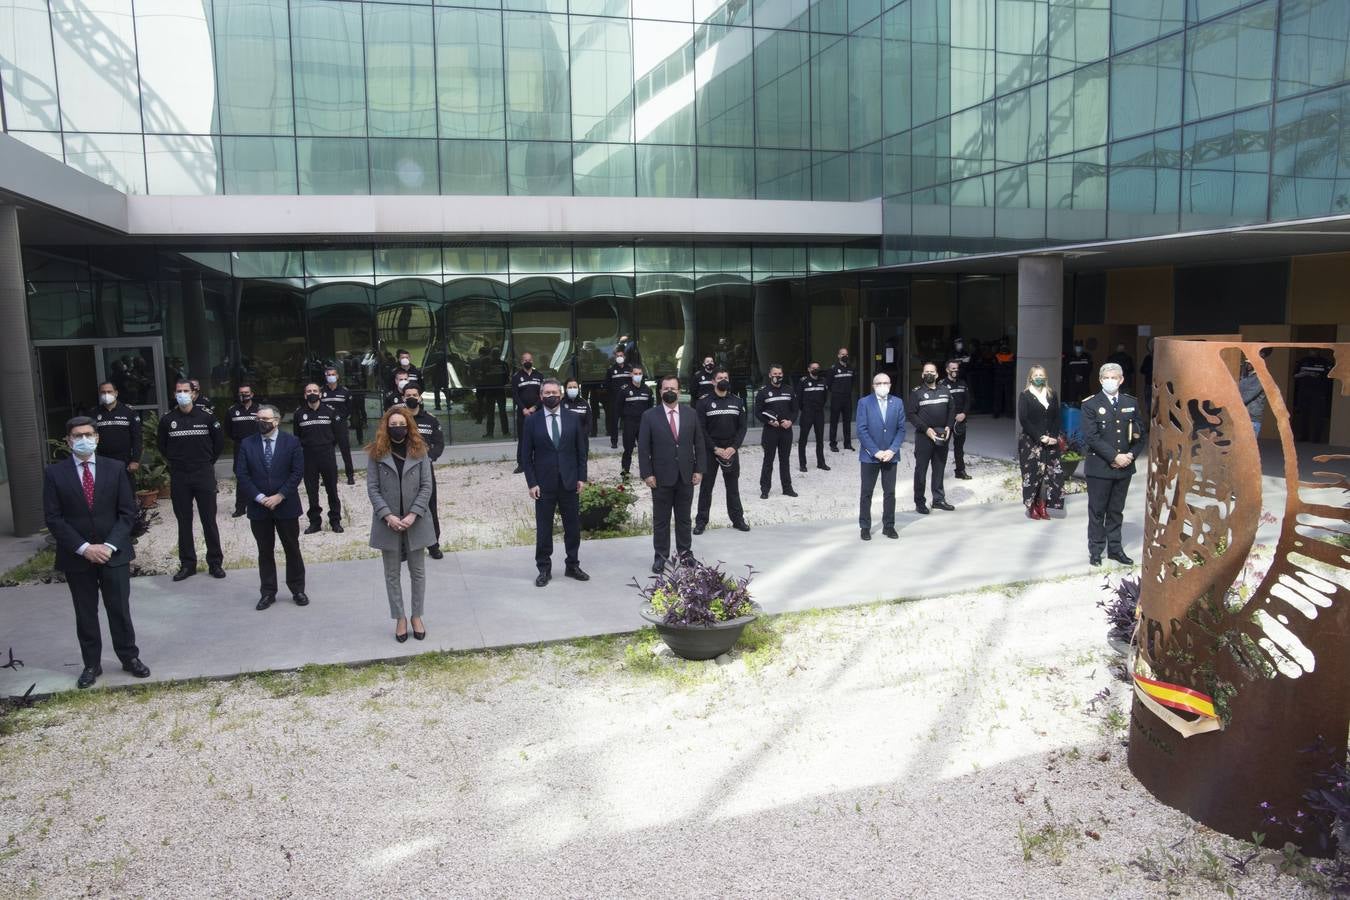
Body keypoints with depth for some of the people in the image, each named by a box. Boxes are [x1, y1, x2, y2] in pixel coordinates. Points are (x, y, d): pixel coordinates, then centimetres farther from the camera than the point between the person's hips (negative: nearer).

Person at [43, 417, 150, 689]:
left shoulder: (115, 468, 0)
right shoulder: (54, 473, -2)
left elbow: (128, 512, -1)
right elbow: (53, 518, -5)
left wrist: (109, 545, -12)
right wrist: (83, 548, -15)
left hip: (114, 553, 0)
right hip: (76, 557, 0)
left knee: (120, 610, 8)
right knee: (85, 614, 10)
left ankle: (130, 657, 23)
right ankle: (91, 664, 22)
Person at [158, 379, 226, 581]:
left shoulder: (206, 416, -3)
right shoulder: (167, 419, 1)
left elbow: (219, 440, 8)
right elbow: (162, 445, 15)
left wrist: (209, 461, 8)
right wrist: (175, 462, 10)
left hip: (204, 475, -1)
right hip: (178, 477, 2)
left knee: (209, 520, 2)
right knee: (183, 522, 8)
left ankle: (215, 562, 11)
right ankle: (187, 564, 16)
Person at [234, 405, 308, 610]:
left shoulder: (292, 441, -2)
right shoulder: (247, 444, 3)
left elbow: (297, 472, -7)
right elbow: (241, 474, -2)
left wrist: (279, 496, -14)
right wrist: (259, 497, -12)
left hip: (286, 506, -1)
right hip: (258, 508, 2)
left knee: (292, 549, 7)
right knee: (265, 551, 9)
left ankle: (297, 590, 18)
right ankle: (268, 593, 18)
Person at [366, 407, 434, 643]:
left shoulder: (419, 450, 0)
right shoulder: (376, 453, -1)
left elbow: (426, 486, -3)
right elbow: (372, 488, -4)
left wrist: (413, 515, -13)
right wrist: (388, 516, -15)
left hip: (415, 522, 0)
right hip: (388, 522, 0)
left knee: (418, 571, 8)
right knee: (392, 574, 8)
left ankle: (416, 616, 21)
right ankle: (400, 618, 19)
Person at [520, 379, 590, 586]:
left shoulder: (573, 419, 4)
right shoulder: (532, 421, 0)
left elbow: (582, 450, 6)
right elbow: (526, 455, 0)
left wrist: (582, 477, 0)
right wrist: (532, 483, -7)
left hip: (569, 482, 2)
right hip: (544, 484, -1)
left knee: (573, 526, 8)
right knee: (543, 528, 5)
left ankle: (573, 565, 22)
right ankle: (544, 569, 16)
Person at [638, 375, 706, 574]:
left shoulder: (691, 414, 5)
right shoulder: (649, 416, -3)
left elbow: (699, 444, 7)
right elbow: (643, 448, -4)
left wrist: (699, 469, 0)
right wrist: (646, 474, -10)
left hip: (686, 476, 2)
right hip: (661, 477, -2)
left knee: (684, 517, 12)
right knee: (660, 519, 6)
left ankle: (685, 551, 25)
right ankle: (661, 555, 15)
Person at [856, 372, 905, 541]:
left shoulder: (897, 403, 4)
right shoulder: (864, 402, -5)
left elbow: (901, 429, 3)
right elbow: (862, 430, -9)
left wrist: (892, 450, -10)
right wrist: (875, 451, -15)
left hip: (891, 455, 3)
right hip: (869, 456, -2)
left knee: (890, 492, 7)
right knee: (866, 493, 5)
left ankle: (888, 525, 18)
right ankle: (865, 527, 15)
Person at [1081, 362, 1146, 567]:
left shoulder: (1131, 403, 8)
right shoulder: (1090, 404, -6)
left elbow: (1140, 433, 9)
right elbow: (1091, 436, -14)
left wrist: (1131, 455, -7)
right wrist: (1115, 456, -18)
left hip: (1124, 466, 4)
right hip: (1099, 467, -4)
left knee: (1116, 510, 13)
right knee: (1097, 511, 5)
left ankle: (1115, 548, 23)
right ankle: (1095, 550, 15)